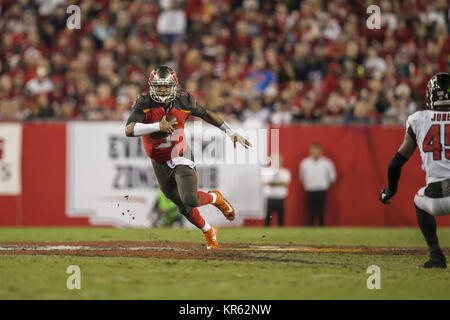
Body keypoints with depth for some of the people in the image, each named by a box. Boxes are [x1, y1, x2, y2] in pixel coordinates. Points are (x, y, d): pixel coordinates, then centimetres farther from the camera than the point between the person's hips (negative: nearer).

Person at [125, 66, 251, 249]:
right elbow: (129, 130, -34)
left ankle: (215, 198, 11)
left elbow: (206, 115, 6)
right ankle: (209, 232, 40)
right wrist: (157, 126, -46)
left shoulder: (183, 101, -13)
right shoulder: (144, 104, -20)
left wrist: (231, 133, 8)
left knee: (190, 200, -23)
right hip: (160, 164, 1)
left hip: (181, 158, -1)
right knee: (184, 207, 13)